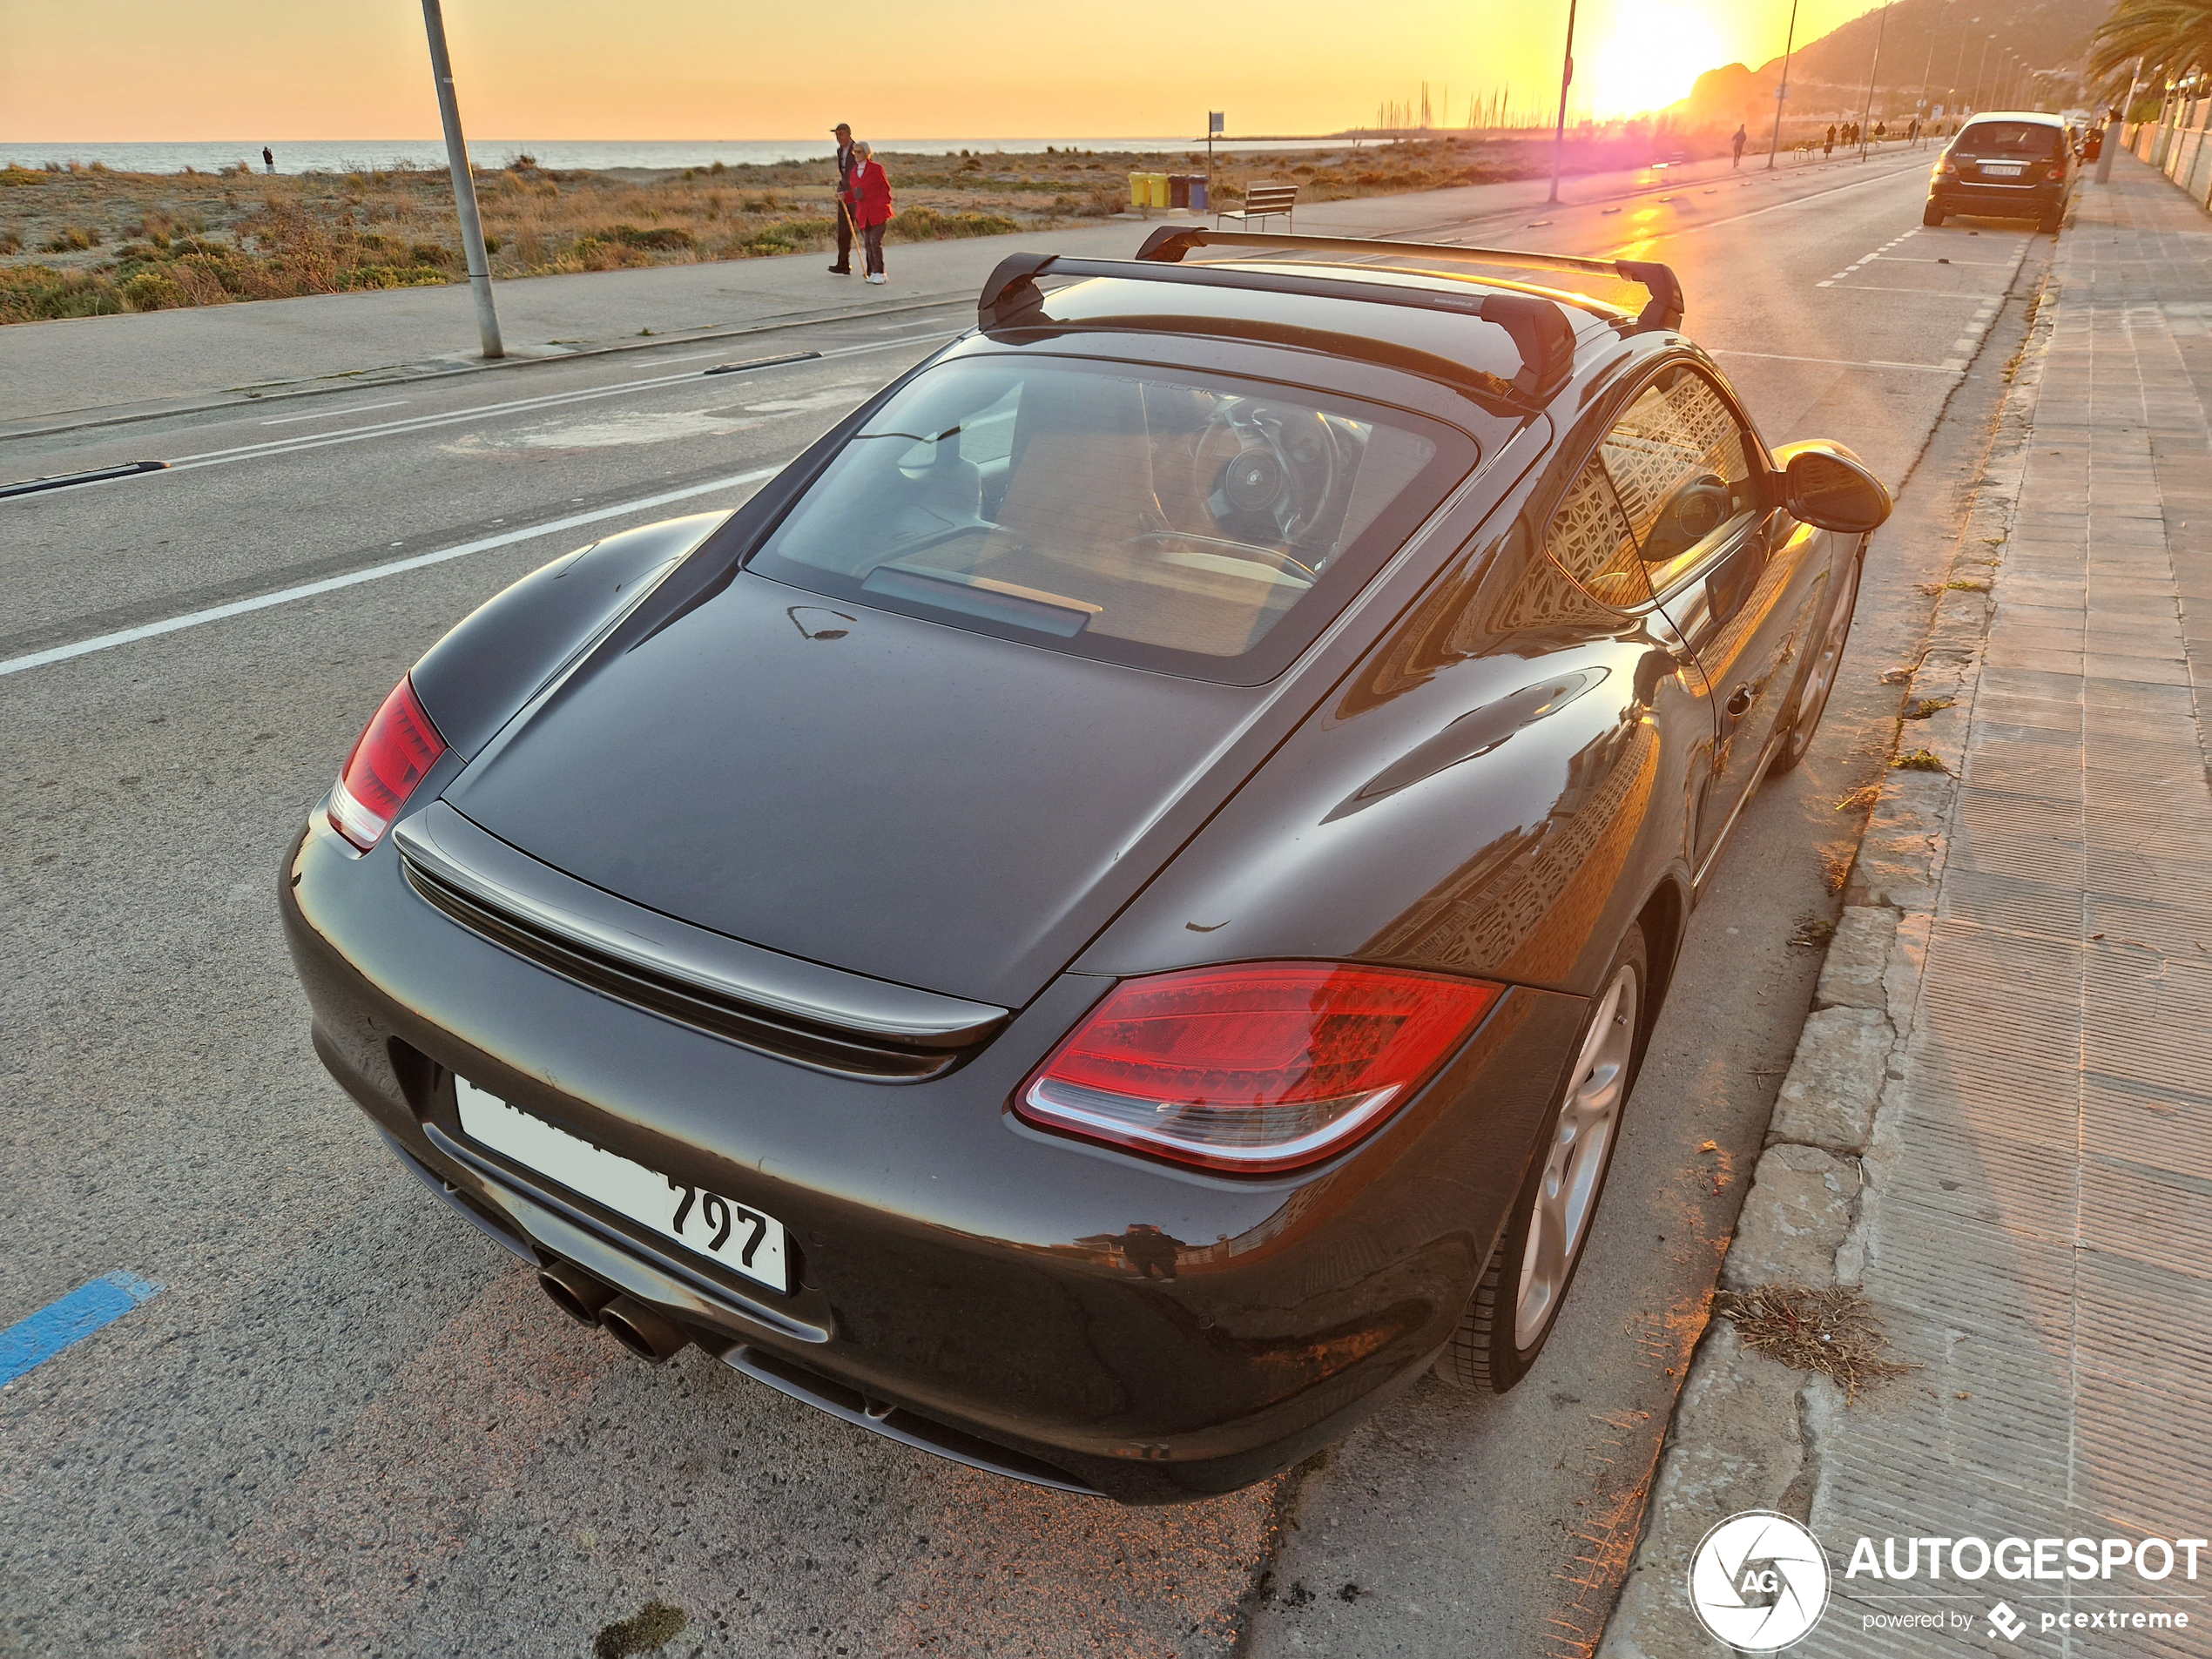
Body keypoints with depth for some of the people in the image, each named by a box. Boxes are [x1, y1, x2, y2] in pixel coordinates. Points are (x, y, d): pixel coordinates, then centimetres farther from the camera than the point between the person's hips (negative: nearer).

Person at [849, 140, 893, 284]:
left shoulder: (876, 168, -4)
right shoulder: (854, 171, 13)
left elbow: (886, 189, -1)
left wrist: (884, 206, -9)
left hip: (878, 212, -5)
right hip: (863, 214, 5)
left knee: (875, 241, -12)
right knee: (867, 243, 3)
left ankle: (879, 273, -4)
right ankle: (873, 272, 11)